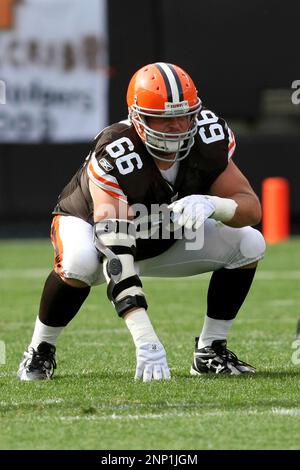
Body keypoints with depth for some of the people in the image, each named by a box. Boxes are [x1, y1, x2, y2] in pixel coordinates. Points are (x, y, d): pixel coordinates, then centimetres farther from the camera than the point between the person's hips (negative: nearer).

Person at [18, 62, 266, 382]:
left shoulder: (209, 138, -24)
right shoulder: (113, 157, -40)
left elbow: (251, 208, -19)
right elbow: (116, 263, -45)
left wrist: (211, 205, -44)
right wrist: (146, 342, -53)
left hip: (164, 240, 5)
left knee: (249, 244, -14)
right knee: (80, 263, -40)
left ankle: (210, 351, 0)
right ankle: (41, 351, -13)